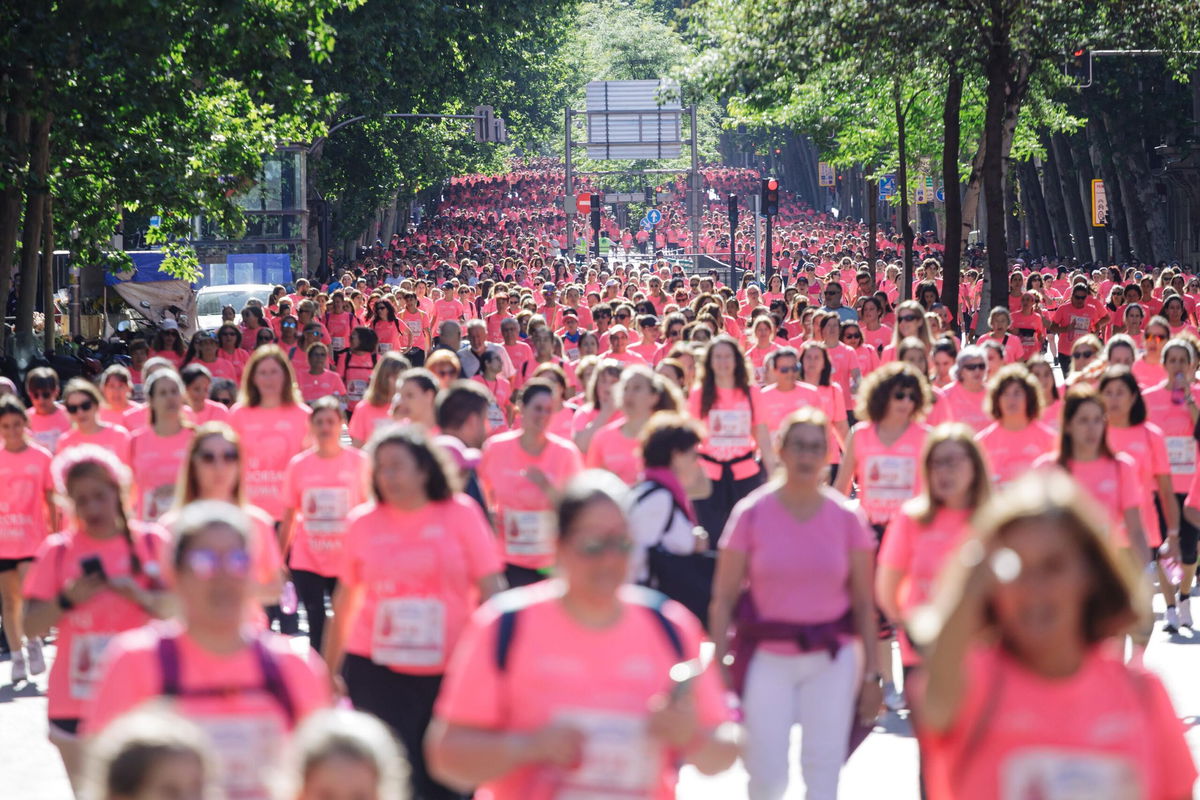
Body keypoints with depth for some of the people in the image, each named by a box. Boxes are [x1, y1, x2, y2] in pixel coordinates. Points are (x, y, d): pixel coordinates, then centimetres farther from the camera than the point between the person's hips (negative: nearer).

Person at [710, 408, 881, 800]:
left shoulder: (847, 518, 0)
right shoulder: (751, 514, -4)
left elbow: (863, 603, 4)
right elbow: (724, 598, -2)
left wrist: (871, 674, 1)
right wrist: (718, 664, -7)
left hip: (832, 658, 1)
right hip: (767, 656, -1)